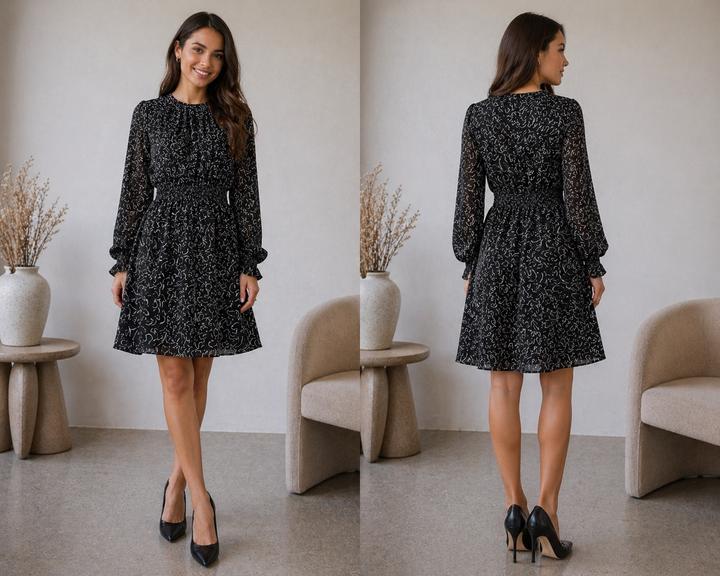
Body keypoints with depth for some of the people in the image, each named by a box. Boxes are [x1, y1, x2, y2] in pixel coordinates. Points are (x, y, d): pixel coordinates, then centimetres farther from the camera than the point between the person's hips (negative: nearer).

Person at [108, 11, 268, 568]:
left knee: (199, 375, 7)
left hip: (216, 250, 1)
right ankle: (202, 499, 1)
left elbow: (246, 194, 4)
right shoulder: (149, 113, 5)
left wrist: (250, 265, -3)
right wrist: (122, 261, 2)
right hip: (162, 246, -1)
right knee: (175, 377, -4)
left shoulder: (235, 117, 6)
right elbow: (135, 189, 5)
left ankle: (178, 480, 24)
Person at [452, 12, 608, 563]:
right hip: (554, 250, -3)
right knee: (557, 388, 6)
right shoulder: (565, 112, -8)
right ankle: (546, 510, 0)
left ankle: (514, 506, 12)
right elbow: (578, 193, -9)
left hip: (498, 249, 3)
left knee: (504, 385, 8)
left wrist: (470, 263, 10)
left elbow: (469, 196, 2)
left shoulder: (479, 115, 2)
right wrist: (594, 264, 0)